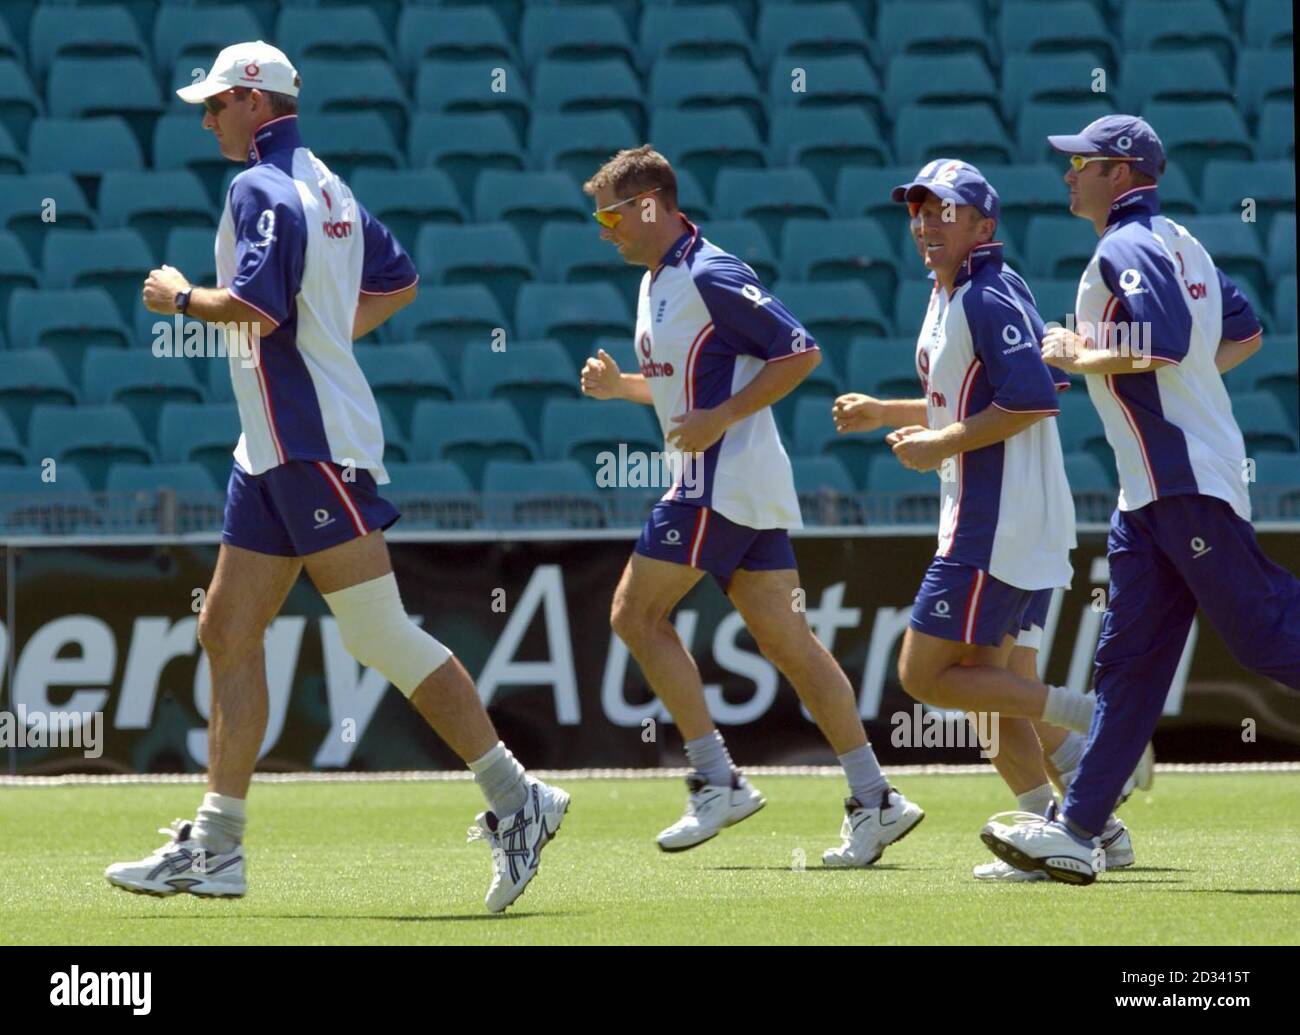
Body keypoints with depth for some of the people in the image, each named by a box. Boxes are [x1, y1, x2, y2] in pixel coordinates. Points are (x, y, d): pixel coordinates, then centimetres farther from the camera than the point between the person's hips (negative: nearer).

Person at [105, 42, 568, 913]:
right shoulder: (327, 186, 17)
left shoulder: (261, 188, -12)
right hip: (277, 449, 10)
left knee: (379, 634, -11)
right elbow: (399, 282, 28)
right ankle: (214, 847, 7)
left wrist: (182, 298, -8)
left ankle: (516, 801, -8)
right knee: (228, 630, 8)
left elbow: (258, 307, -25)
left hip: (314, 444, -10)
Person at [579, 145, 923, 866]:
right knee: (785, 639, 4)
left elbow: (800, 353, -17)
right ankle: (874, 799, 1)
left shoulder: (711, 277, -14)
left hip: (724, 480, -10)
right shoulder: (657, 280, 17)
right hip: (721, 481, 10)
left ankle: (717, 780, -6)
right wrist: (618, 386, 11)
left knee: (636, 613, -5)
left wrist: (720, 418, -19)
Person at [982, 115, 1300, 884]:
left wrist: (1082, 358, -11)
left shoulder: (1128, 249, -12)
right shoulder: (1178, 242, 19)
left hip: (1186, 484, -10)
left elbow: (1164, 344, -24)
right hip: (1155, 490, 10)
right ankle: (1078, 831, 6)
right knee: (1128, 658, 7)